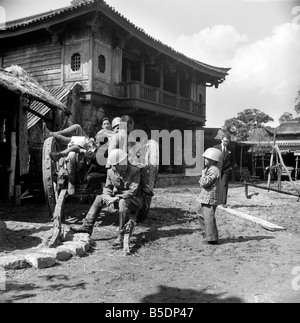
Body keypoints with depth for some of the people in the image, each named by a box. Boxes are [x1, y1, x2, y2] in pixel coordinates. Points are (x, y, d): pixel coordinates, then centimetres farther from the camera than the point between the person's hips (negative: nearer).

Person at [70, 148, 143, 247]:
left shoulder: (134, 171, -15)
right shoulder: (110, 172, 3)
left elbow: (133, 191, -22)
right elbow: (107, 187, 5)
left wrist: (117, 197, -28)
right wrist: (108, 198, -17)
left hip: (134, 200, -6)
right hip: (118, 198, 6)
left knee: (122, 202, -38)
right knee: (99, 198, -3)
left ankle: (121, 236, -34)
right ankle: (87, 226, -3)